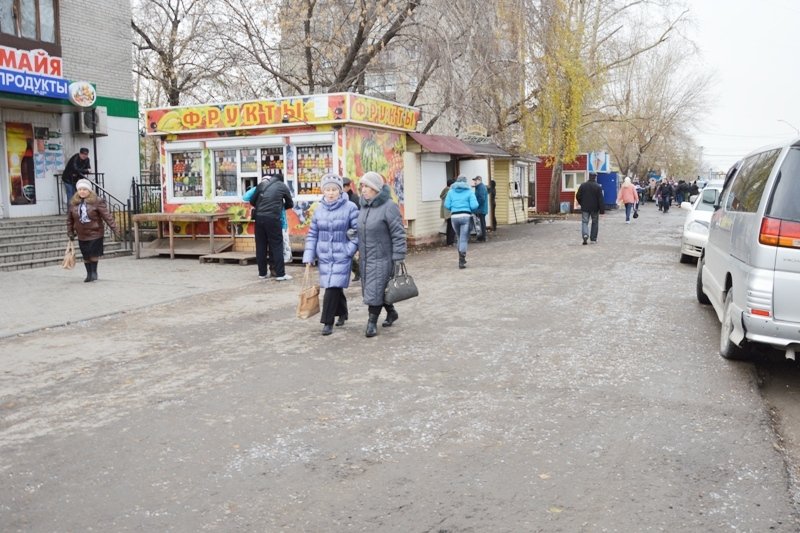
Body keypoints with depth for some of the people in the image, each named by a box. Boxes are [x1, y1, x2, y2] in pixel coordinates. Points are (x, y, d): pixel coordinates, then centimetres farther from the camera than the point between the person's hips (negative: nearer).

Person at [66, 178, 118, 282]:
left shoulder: (97, 201, -10)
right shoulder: (73, 203, 2)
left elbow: (106, 215, -14)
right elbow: (70, 219, 10)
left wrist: (114, 228, -17)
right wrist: (70, 232, 10)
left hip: (95, 233, -4)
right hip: (82, 235, 4)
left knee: (94, 254, -4)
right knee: (86, 255, 9)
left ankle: (94, 272, 17)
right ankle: (89, 274, 22)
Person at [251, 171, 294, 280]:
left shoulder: (262, 184, 16)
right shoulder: (282, 186, 10)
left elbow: (252, 201, 14)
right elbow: (290, 204, 19)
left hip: (259, 217, 3)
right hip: (272, 218, -3)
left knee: (260, 245, 10)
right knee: (277, 245, 1)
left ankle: (262, 273, 16)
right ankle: (280, 274, 0)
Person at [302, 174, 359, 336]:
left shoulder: (350, 208, -7)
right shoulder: (319, 209, 5)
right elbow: (312, 234, 8)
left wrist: (350, 250, -13)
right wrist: (309, 257, 2)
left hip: (342, 256, -4)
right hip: (324, 256, 4)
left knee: (333, 288, -11)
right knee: (335, 288, 12)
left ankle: (328, 321, 1)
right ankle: (342, 313, 36)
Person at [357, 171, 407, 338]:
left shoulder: (389, 207, -14)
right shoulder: (364, 206, 9)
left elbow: (398, 234, -15)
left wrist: (398, 259, -17)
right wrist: (360, 250, 15)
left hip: (381, 258, -7)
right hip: (366, 258, 8)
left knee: (375, 291, -4)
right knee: (373, 289, 15)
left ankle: (372, 322, 10)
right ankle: (391, 312, 35)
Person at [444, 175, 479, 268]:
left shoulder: (451, 191, 9)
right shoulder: (469, 191, 3)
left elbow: (447, 205, 4)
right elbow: (474, 205, -6)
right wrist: (471, 211, 15)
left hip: (454, 217, 3)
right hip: (466, 216, -3)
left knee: (460, 238, 20)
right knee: (464, 239, 0)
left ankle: (461, 259, 25)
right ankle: (461, 261, -7)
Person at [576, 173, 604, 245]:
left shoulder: (583, 185, -1)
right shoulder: (598, 187, -8)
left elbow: (578, 196, 2)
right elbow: (600, 199, -11)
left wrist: (581, 204, 18)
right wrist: (602, 210, -9)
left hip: (585, 208, 1)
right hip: (595, 208, -1)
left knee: (584, 222, 3)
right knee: (594, 223, 11)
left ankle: (585, 234, -23)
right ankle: (593, 239, 13)